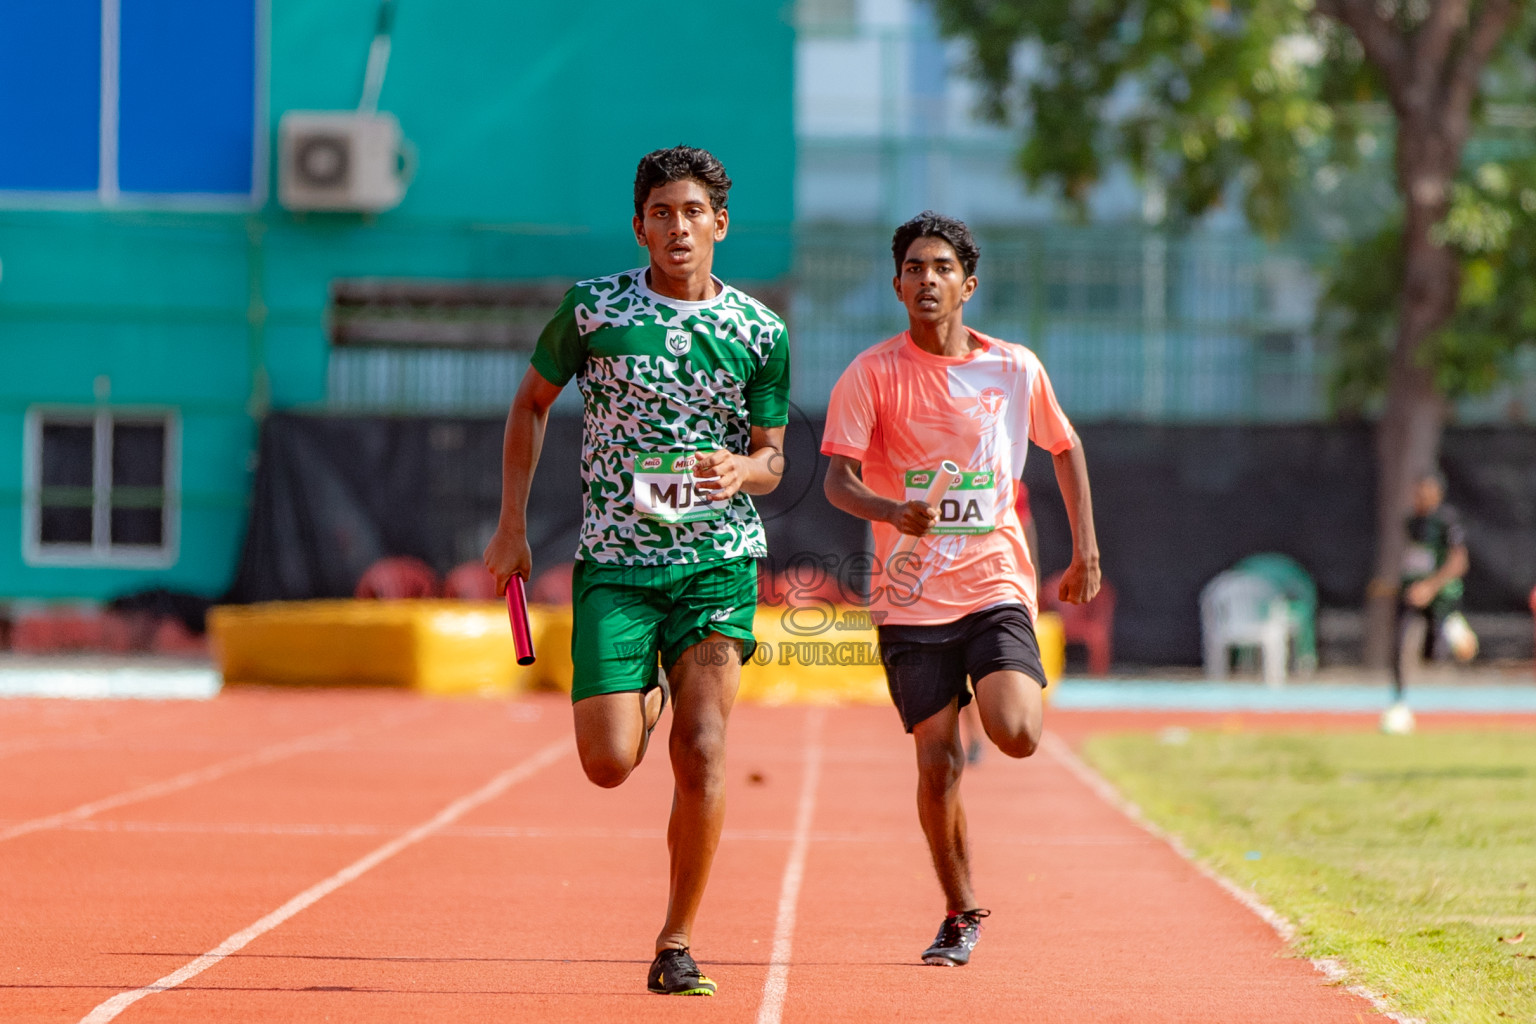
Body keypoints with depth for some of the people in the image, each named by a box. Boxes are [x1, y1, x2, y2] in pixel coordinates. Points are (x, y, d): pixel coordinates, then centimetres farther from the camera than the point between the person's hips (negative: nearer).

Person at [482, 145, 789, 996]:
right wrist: (512, 525, 8)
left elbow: (772, 459, 9)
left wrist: (742, 469, -16)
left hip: (719, 559, 0)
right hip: (613, 563, 0)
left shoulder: (761, 333, 2)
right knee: (609, 762, -9)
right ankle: (646, 696, 29)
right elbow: (532, 401, 13)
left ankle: (675, 945, -1)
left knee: (700, 753, -14)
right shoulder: (593, 309, -1)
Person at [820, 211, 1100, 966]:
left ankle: (1013, 696, 20)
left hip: (995, 585, 1)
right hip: (911, 600, -1)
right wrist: (893, 512, -34)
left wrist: (1085, 549, 14)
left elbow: (1064, 447, 19)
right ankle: (961, 916, 15)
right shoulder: (871, 374, -5)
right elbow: (837, 479, -13)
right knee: (938, 762, -4)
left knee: (1016, 736, -19)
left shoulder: (1014, 369, 2)